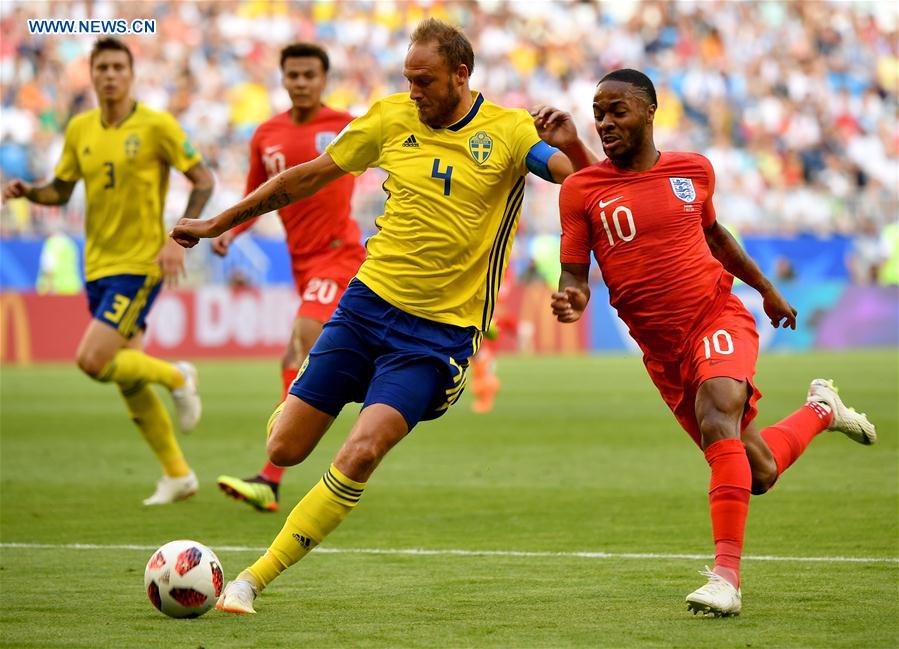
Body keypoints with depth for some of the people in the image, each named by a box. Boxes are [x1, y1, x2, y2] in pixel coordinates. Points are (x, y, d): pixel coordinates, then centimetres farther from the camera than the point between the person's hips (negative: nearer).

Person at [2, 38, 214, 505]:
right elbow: (60, 190, 17)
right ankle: (177, 474, 21)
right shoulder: (79, 129, 7)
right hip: (98, 266, 6)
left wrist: (178, 240, -17)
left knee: (93, 361, -19)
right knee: (127, 378, 8)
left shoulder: (156, 126, -9)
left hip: (139, 264, -6)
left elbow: (203, 180, -6)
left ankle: (176, 376, 6)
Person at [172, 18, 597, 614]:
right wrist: (219, 223, 18)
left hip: (441, 330, -3)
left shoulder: (509, 133, -5)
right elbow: (311, 175, 13)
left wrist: (571, 144, -33)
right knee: (284, 449, -1)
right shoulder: (392, 118, 3)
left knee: (360, 455, -22)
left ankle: (253, 580, -12)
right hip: (368, 303, 3)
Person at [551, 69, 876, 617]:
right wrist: (572, 300, -27)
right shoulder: (581, 190, -3)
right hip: (662, 345, 1)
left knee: (716, 412, -33)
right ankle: (820, 410, 41)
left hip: (718, 317, -1)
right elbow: (575, 275, -3)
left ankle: (727, 576, -34)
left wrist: (767, 290, 32)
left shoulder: (694, 171, 3)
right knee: (758, 473, 7)